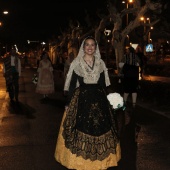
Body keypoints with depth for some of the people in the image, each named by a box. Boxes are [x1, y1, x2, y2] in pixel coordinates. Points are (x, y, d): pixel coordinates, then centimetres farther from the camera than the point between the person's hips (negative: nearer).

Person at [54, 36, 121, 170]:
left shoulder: (101, 63, 7)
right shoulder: (76, 63, -1)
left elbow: (103, 85, 10)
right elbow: (72, 84, -1)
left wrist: (105, 102, 7)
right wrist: (69, 104, -5)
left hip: (99, 99, 3)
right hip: (81, 100, -2)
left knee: (100, 129, 6)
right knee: (81, 130, -2)